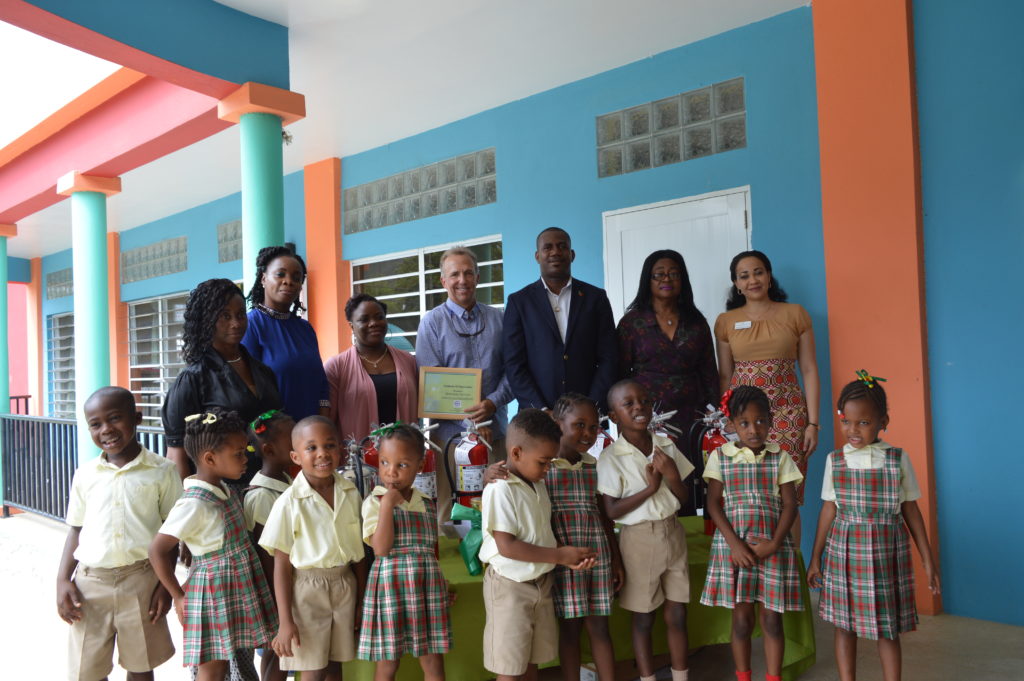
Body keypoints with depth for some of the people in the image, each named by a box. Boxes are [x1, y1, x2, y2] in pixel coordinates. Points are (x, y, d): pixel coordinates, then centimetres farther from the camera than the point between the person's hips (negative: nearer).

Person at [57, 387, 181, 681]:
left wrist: (166, 583, -4)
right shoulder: (85, 475, 4)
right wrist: (63, 580, 2)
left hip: (141, 580, -2)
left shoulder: (161, 471, -5)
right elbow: (76, 530, 11)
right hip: (90, 581, 3)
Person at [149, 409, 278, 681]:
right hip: (214, 593, -8)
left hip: (239, 592, 8)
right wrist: (179, 597, -12)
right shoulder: (193, 504, -23)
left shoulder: (225, 490, 2)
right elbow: (157, 550, -21)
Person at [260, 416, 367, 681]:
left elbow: (359, 552, 7)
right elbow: (282, 565, -10)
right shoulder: (289, 502, -13)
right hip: (307, 591, -3)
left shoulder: (351, 494, -2)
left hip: (345, 587, 4)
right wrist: (285, 621, -10)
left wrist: (362, 601, 10)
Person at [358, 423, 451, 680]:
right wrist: (388, 503, -19)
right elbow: (381, 549, -18)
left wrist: (442, 582, 11)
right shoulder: (374, 502, -6)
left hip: (427, 587, 4)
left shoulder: (428, 505, 8)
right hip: (391, 586, -4)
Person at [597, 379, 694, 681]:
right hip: (639, 540, -4)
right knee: (643, 619, 9)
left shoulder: (666, 446, 1)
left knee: (677, 616, 12)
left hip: (672, 534, 4)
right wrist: (650, 488, -19)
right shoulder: (611, 458, -13)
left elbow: (683, 498, 5)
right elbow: (612, 511, -15)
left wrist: (672, 475, -15)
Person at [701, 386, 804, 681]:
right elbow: (713, 504, -2)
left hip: (773, 545, 1)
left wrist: (775, 544, -11)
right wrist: (735, 544, -12)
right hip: (733, 544, 0)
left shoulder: (780, 458, 2)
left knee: (772, 619, 6)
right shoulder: (720, 456, 0)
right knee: (741, 618, 6)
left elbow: (790, 504, 0)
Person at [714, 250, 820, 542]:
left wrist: (813, 422, -2)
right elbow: (724, 376, 10)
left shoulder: (795, 314, 6)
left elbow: (809, 371, 4)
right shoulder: (725, 321, 8)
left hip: (787, 413, -1)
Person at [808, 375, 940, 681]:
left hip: (887, 552, -1)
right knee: (843, 624, 9)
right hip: (844, 550, 1)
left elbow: (910, 509, 5)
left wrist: (927, 558, 6)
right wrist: (815, 558, 7)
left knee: (888, 629, 7)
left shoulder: (897, 459, -2)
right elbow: (829, 509, 5)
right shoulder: (835, 460, 0)